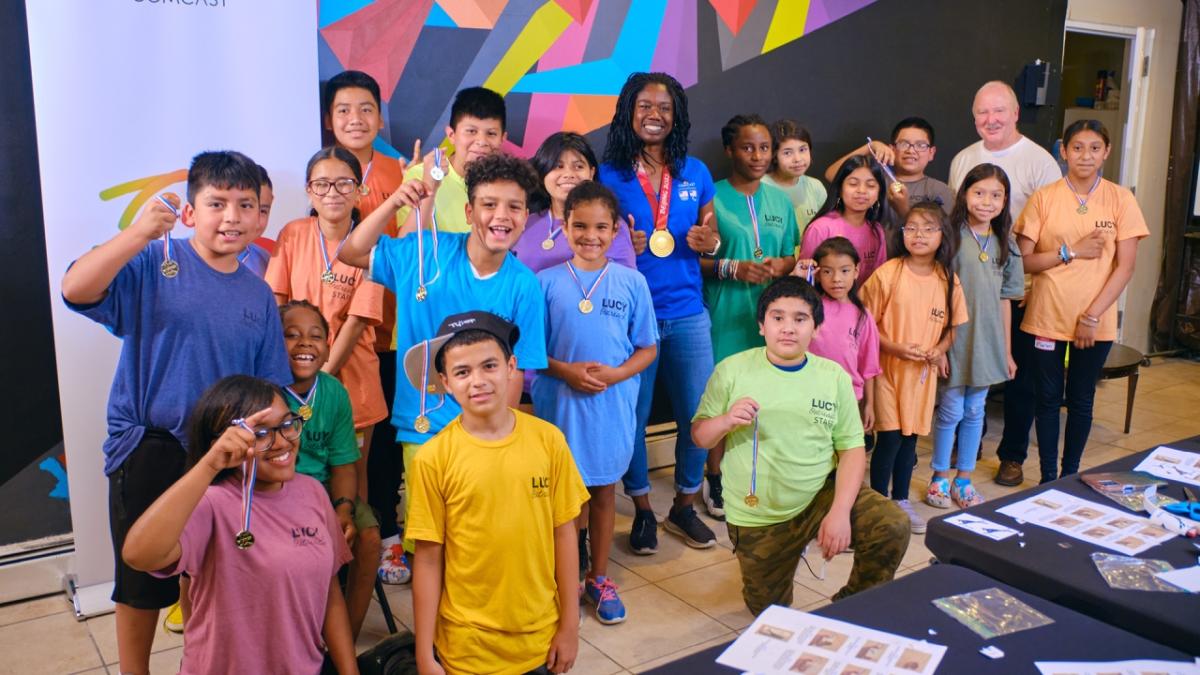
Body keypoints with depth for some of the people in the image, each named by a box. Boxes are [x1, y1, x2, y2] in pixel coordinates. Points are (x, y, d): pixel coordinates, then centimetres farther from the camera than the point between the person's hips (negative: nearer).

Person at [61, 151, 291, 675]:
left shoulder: (258, 296, 5)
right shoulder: (153, 263, -7)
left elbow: (267, 389, 9)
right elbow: (75, 289, -24)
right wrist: (139, 233, -34)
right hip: (148, 451, -3)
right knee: (142, 587, 11)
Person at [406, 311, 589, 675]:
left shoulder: (548, 440, -9)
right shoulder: (433, 459, -13)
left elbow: (564, 533, -2)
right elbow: (428, 560, -8)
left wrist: (570, 625, 2)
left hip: (540, 636, 2)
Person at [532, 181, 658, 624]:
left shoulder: (632, 282, -2)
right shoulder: (547, 282, -3)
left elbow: (648, 348, 2)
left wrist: (614, 375, -14)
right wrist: (566, 371, -17)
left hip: (612, 403, 1)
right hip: (559, 403, -1)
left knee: (603, 489, 14)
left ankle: (598, 577, 31)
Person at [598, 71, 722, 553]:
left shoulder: (695, 172, 6)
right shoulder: (609, 175, -2)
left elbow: (712, 236, 14)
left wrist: (709, 242, -9)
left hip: (687, 312, 3)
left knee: (698, 415, 5)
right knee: (633, 416, 6)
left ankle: (685, 507, 26)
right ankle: (642, 511, 26)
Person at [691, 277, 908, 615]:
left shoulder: (835, 377, -3)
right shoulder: (731, 371, -8)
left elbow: (852, 448, -5)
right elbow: (699, 436, -2)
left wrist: (840, 511, -18)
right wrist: (726, 421, -25)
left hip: (821, 495, 1)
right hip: (757, 516, -1)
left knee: (893, 527, -21)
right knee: (767, 610, 10)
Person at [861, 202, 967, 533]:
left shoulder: (948, 280, 1)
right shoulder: (887, 274, -12)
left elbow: (951, 326, 12)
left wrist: (940, 350, -7)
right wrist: (897, 348, -19)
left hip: (924, 372, 4)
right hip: (888, 369, -4)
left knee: (910, 437, 13)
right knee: (889, 438, -2)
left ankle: (901, 500, 30)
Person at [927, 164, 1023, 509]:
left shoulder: (1005, 244, 7)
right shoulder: (951, 237, -10)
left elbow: (1005, 300, 10)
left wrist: (1006, 350, 10)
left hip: (987, 342, 5)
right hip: (954, 340, -5)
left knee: (975, 410, 12)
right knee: (951, 410, 3)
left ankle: (964, 480, 24)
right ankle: (940, 478, 20)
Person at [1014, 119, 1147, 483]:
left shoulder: (1120, 200, -2)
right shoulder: (1044, 198, -2)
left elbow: (1125, 267, -4)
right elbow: (1024, 261, -5)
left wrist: (1092, 316, -10)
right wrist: (1071, 252, -15)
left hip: (1096, 322, 0)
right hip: (1046, 317, 0)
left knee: (1081, 399, 11)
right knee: (1048, 398, 7)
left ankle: (1070, 475, 25)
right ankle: (1048, 478, 19)